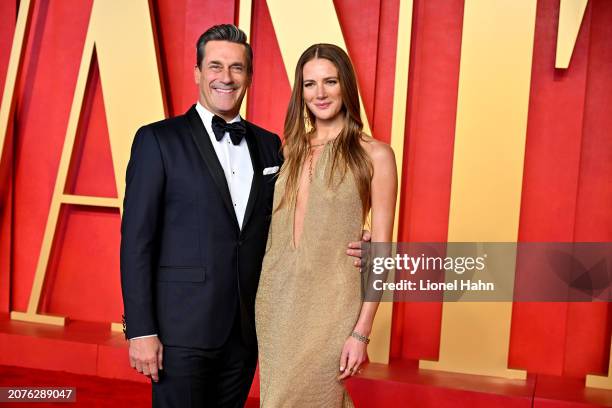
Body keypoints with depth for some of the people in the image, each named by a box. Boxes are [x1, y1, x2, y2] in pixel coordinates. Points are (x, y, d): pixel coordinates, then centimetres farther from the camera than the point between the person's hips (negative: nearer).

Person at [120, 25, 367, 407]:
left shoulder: (268, 144, 8)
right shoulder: (159, 140, -5)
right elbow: (137, 240, -8)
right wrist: (141, 331, -12)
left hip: (245, 329, 5)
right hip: (183, 328, -4)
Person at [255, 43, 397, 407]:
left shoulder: (374, 154, -6)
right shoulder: (289, 150, 8)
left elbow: (381, 249, -7)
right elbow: (271, 230, 12)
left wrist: (362, 331, -12)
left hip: (330, 302, -5)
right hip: (276, 298, 5)